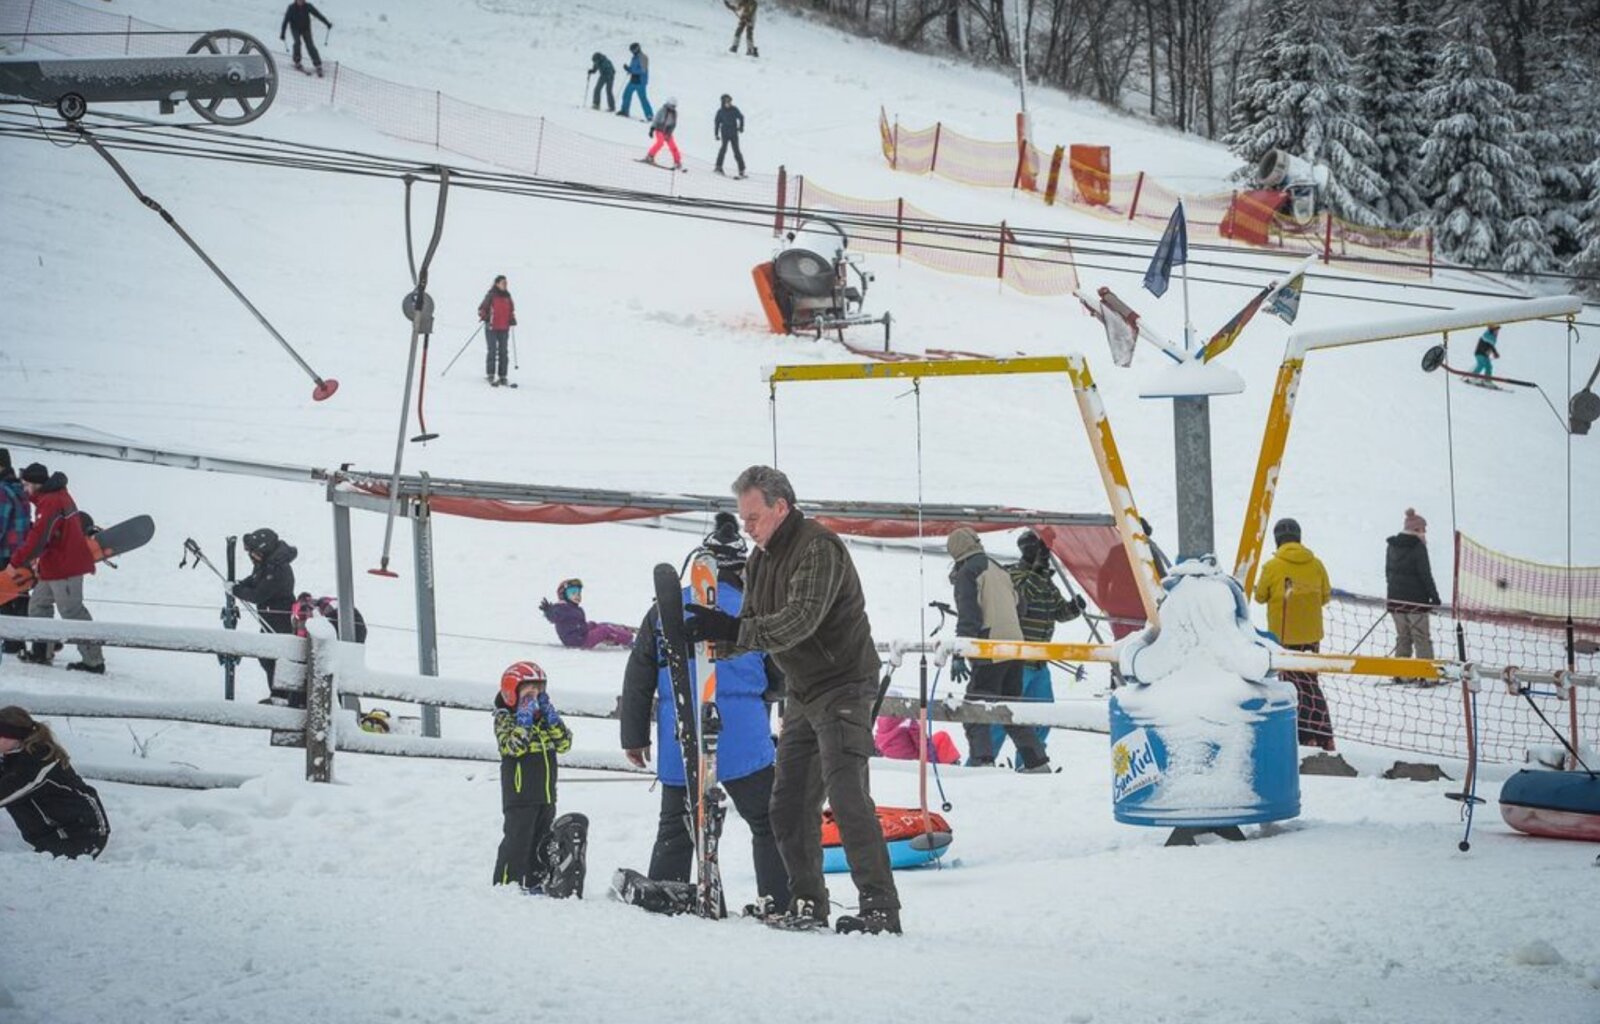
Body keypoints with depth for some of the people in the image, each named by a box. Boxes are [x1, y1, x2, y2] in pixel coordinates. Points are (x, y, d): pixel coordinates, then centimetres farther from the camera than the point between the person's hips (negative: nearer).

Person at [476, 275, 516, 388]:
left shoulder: (507, 296, 10)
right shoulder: (491, 295, -5)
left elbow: (511, 310, 23)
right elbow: (482, 308, -2)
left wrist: (512, 319, 7)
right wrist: (484, 316, -20)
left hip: (504, 329, 5)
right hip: (492, 328, -5)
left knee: (503, 352, 5)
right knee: (492, 351, -9)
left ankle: (502, 376, 9)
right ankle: (490, 375, -6)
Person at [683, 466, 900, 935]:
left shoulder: (819, 547, -18)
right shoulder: (762, 559, 11)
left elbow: (802, 619, -29)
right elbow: (753, 627, 9)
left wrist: (735, 630, -36)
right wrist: (719, 638, -13)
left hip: (843, 686, -9)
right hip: (802, 693, 9)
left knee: (847, 797, -17)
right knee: (790, 803, 8)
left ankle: (881, 906, -17)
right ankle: (807, 904, 16)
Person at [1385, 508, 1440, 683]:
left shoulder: (1392, 546, 7)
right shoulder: (1418, 547, -14)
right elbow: (1425, 575, -13)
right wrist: (1434, 596, -3)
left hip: (1395, 598, 6)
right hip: (1416, 600, -6)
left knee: (1402, 636, 15)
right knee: (1421, 637, 1)